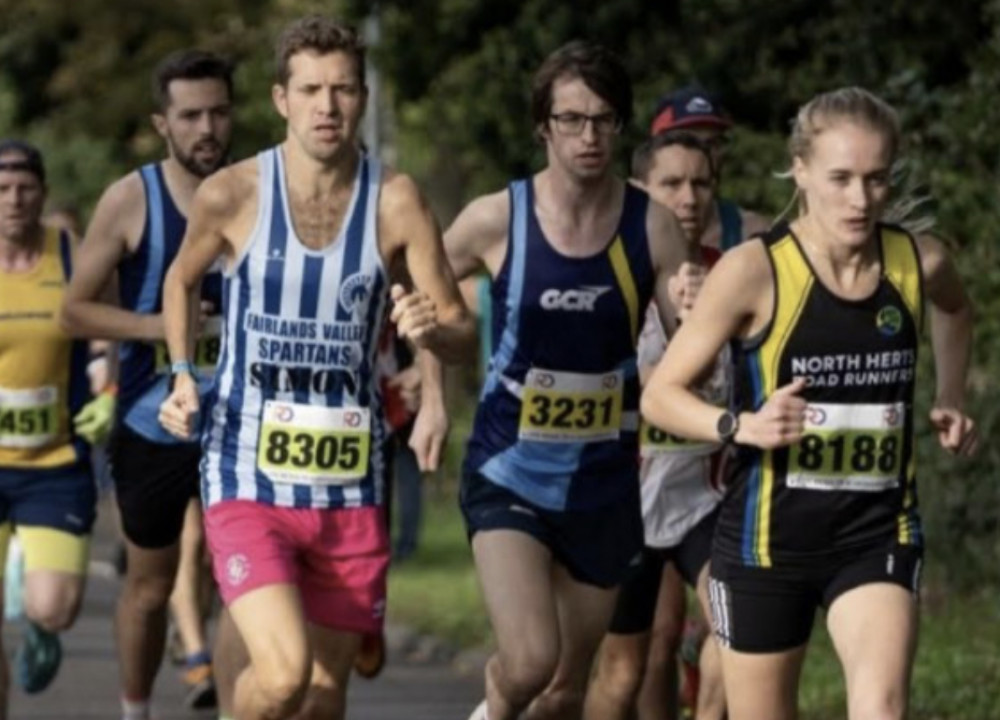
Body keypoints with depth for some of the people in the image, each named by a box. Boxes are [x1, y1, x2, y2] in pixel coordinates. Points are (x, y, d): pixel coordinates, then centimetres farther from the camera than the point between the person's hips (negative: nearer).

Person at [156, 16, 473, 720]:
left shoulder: (395, 202, -4)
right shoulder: (232, 195, -5)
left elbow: (464, 332, 0)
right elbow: (182, 280, 16)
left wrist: (432, 329, -23)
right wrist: (182, 378, 3)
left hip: (350, 489, 2)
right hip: (248, 482, -2)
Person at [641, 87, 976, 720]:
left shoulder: (919, 263, -3)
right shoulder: (754, 271, -14)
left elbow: (956, 309, 25)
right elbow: (661, 394, -10)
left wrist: (951, 399, 11)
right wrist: (745, 426, -27)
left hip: (877, 533, 2)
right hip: (769, 535, -2)